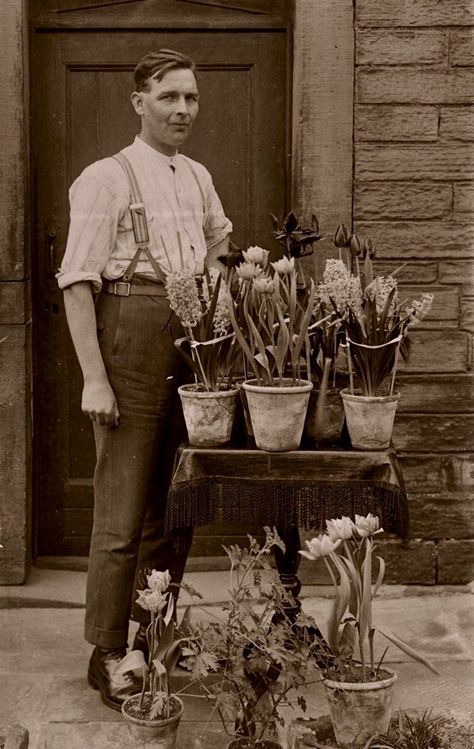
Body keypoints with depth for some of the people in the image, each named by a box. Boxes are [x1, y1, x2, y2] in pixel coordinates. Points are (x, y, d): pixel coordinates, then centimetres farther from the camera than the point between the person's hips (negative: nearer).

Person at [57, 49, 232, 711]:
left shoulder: (199, 178, 15)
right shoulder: (106, 179, -5)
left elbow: (218, 243, 34)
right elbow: (78, 282, -10)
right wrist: (94, 378, -17)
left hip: (193, 341, 7)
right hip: (132, 339, -7)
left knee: (176, 503, 13)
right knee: (123, 510, -4)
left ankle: (154, 638, 27)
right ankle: (108, 654, 8)